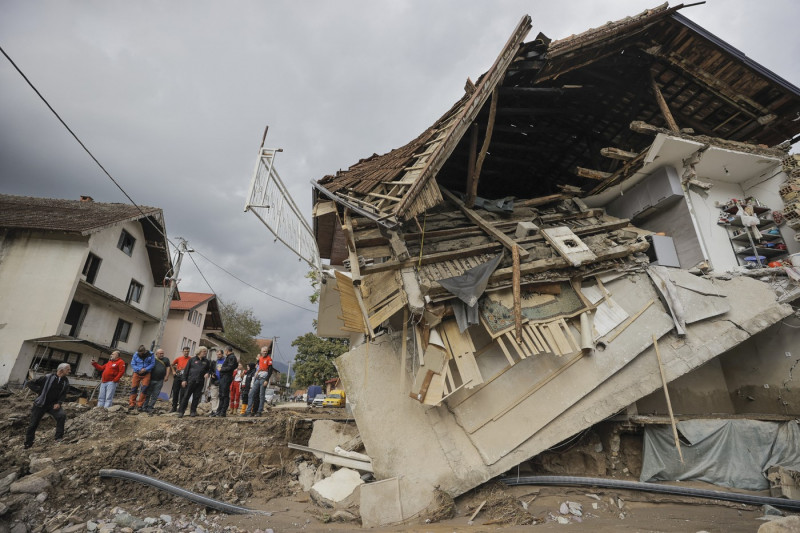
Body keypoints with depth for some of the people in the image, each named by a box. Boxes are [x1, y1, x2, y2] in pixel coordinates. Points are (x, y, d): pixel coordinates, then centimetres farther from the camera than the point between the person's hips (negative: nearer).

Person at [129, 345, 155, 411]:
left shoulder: (150, 354, -6)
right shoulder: (136, 354, -4)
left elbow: (152, 364, -5)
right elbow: (132, 364, -1)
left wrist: (145, 369, -19)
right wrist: (139, 370, -16)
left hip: (146, 374, -1)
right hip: (137, 373, 1)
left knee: (144, 388, -7)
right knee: (134, 388, 2)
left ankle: (140, 405, 0)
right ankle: (132, 405, 11)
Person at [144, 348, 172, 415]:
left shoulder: (166, 359, 8)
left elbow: (168, 367, 10)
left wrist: (167, 376, 1)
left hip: (159, 381, 1)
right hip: (151, 379, -1)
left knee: (155, 395, 0)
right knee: (148, 394, 7)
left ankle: (150, 408, 3)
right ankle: (145, 407, 17)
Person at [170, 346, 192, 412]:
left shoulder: (191, 359, -4)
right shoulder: (178, 358, 7)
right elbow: (172, 365, 24)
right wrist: (173, 371, 12)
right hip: (177, 376, 4)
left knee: (182, 393, -5)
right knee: (175, 392, 9)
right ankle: (174, 407, 21)